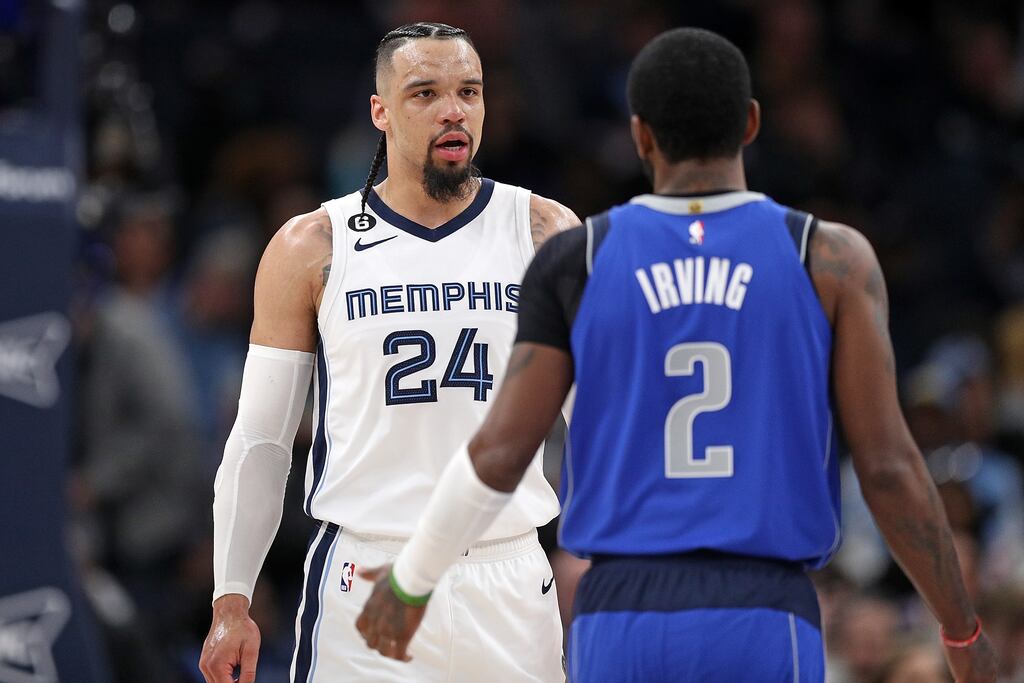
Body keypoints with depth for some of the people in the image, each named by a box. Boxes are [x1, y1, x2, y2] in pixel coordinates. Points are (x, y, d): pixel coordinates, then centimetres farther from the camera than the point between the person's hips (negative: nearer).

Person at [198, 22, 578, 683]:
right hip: (365, 584, -1)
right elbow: (260, 439, 6)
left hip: (510, 578, 1)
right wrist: (231, 602, -1)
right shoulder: (311, 248, 3)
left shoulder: (545, 233, 4)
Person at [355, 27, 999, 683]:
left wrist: (411, 579, 18)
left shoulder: (577, 261, 4)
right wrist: (964, 630, 9)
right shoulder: (830, 261, 1)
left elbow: (499, 454, 1)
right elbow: (888, 464, -3)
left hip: (621, 627, 2)